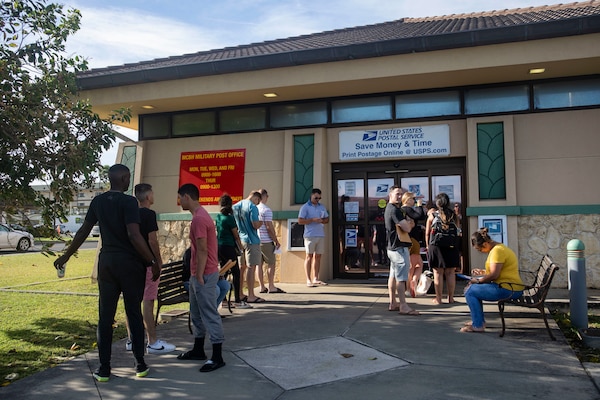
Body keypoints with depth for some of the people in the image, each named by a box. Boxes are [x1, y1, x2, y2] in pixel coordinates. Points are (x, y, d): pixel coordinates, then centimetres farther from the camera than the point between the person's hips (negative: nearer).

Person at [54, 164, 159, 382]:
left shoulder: (98, 201, 6)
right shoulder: (128, 201, -12)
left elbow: (83, 231, 13)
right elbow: (134, 236, -21)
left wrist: (66, 255, 26)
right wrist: (153, 262, -15)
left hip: (107, 261, 5)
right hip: (130, 263, -4)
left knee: (105, 315, 9)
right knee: (134, 314, 6)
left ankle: (104, 369, 14)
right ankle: (140, 365, 15)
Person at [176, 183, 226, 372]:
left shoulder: (199, 218, -18)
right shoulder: (200, 215, 14)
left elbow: (202, 250, -21)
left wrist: (199, 276, -19)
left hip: (204, 275, -11)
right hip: (198, 273, 11)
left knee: (209, 314, -4)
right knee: (196, 313, 18)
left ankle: (217, 357, 3)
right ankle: (198, 350, 29)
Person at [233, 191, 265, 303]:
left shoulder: (235, 206, 10)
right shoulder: (252, 207, -13)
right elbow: (256, 225, -19)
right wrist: (261, 222, 1)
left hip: (239, 240, 8)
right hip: (251, 241, -7)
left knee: (242, 267, 14)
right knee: (251, 267, -3)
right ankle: (251, 296, 0)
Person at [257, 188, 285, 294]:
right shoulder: (266, 210, -13)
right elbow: (269, 227, -16)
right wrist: (276, 241, -8)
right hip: (266, 241, -7)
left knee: (259, 264, 8)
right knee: (271, 263, 2)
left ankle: (262, 287, 13)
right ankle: (271, 287, 4)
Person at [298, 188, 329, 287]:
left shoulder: (322, 207, 17)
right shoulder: (305, 207, -1)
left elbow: (327, 219, 20)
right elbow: (300, 221, -8)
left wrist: (322, 220, -3)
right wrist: (312, 220, -17)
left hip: (321, 235, 6)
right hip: (310, 235, -6)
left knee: (318, 256, 7)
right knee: (309, 256, -4)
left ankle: (316, 279, 14)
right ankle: (308, 280, -2)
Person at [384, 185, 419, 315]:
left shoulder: (389, 208, 17)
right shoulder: (394, 209, -16)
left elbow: (410, 224, 18)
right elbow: (407, 228, -20)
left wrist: (408, 222, -5)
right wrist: (409, 223, 1)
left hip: (392, 247, 11)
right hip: (400, 247, -11)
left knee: (393, 275, 14)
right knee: (401, 277, -10)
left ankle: (392, 303, 21)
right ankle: (403, 306, -8)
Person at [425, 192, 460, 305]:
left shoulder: (432, 215, -3)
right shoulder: (453, 215, 0)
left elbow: (427, 233, 0)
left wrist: (428, 246, 11)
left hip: (436, 246, -2)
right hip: (451, 247, 2)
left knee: (438, 273, 4)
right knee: (450, 273, 9)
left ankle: (438, 299, 9)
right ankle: (451, 298, 15)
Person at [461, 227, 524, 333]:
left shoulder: (497, 250, -18)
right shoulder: (499, 248, 15)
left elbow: (494, 275, -23)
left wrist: (478, 280, -10)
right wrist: (483, 272, 20)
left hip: (508, 290, -11)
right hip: (512, 289, 11)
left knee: (470, 291, -10)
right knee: (474, 288, 21)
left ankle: (478, 325, -4)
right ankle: (479, 320, 26)